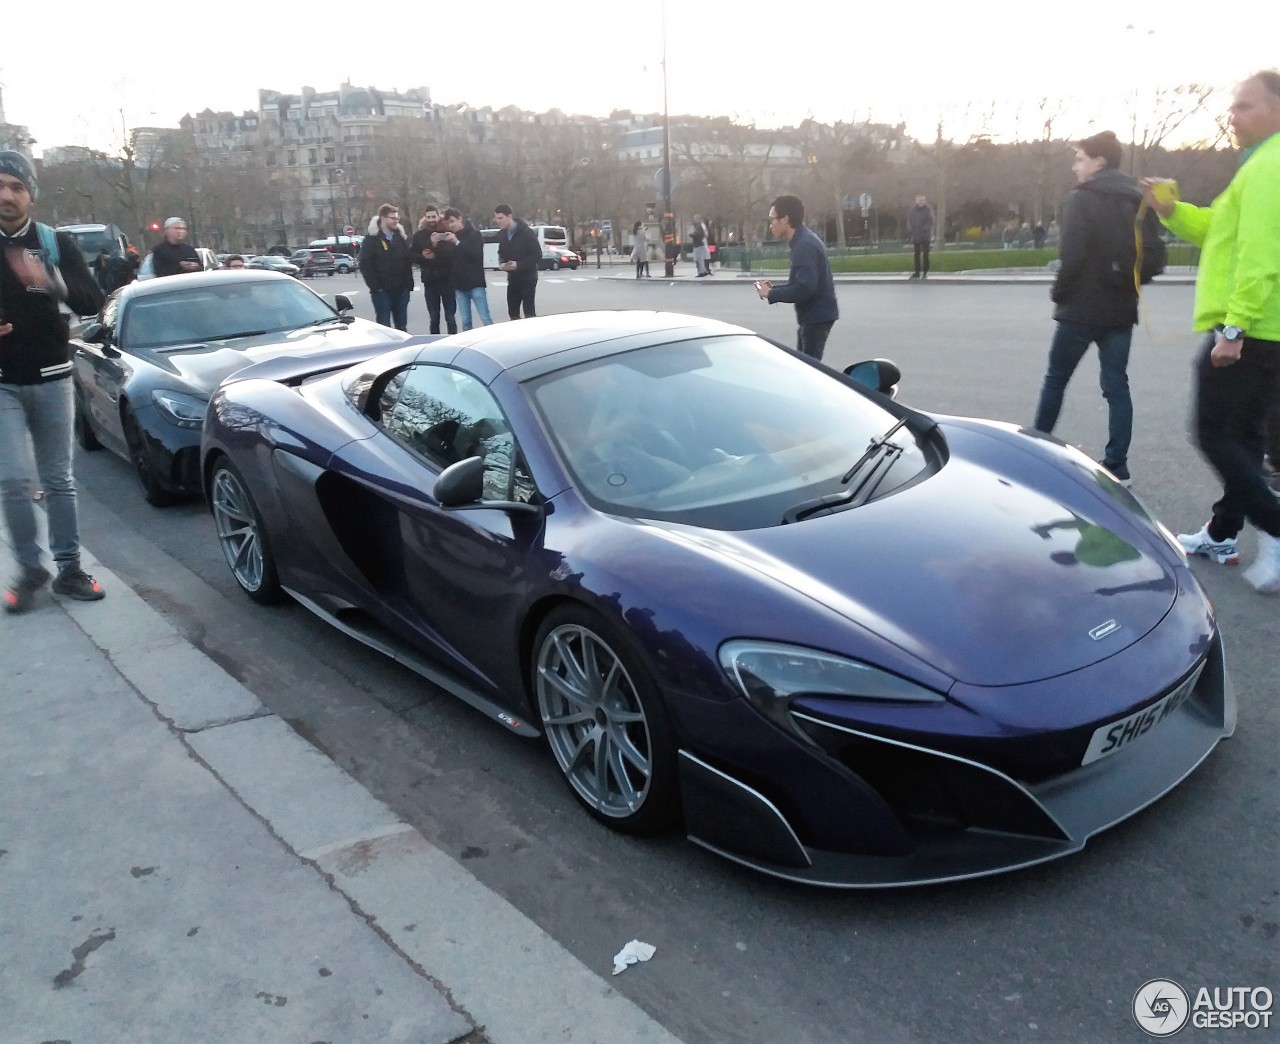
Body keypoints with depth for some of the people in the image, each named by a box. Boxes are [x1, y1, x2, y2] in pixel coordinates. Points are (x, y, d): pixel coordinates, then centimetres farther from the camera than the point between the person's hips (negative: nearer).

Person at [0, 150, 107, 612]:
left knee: (59, 479, 6)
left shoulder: (57, 244, 2)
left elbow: (93, 303, -7)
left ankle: (69, 568, 14)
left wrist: (52, 282, -27)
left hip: (51, 379, 1)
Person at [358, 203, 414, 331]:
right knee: (384, 326, -2)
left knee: (402, 326, 9)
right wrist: (375, 286, -13)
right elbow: (364, 264, -9)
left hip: (401, 289, 5)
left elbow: (408, 261, 12)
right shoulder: (373, 239, -3)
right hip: (382, 290, -5)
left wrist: (408, 284, 3)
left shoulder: (400, 238, 13)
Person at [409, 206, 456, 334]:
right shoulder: (419, 235, 6)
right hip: (429, 282, 3)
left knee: (450, 318, 1)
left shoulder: (447, 233, -3)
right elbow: (412, 256, 7)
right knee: (434, 318, 9)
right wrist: (423, 256, -12)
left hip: (447, 280, -2)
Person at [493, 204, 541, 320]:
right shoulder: (502, 234, 5)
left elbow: (537, 255, -16)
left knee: (528, 311, -8)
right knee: (512, 311, 9)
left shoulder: (526, 232, -16)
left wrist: (518, 265, -23)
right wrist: (502, 263, -5)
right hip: (512, 277, 7)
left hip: (528, 277, -7)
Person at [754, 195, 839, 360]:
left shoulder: (805, 245, -21)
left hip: (817, 316, -10)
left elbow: (805, 288, -28)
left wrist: (771, 294, -18)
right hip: (812, 315, 10)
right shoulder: (803, 241, 12)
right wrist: (774, 288, 5)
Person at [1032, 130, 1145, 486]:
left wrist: (1060, 294, -5)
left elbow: (1072, 256, -17)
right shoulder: (1136, 200, 12)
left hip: (1083, 306, -6)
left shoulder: (1082, 199, -10)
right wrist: (1129, 285, 20)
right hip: (1121, 308, 6)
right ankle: (1116, 465, 3)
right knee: (1117, 384, 5)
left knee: (1056, 377, 8)